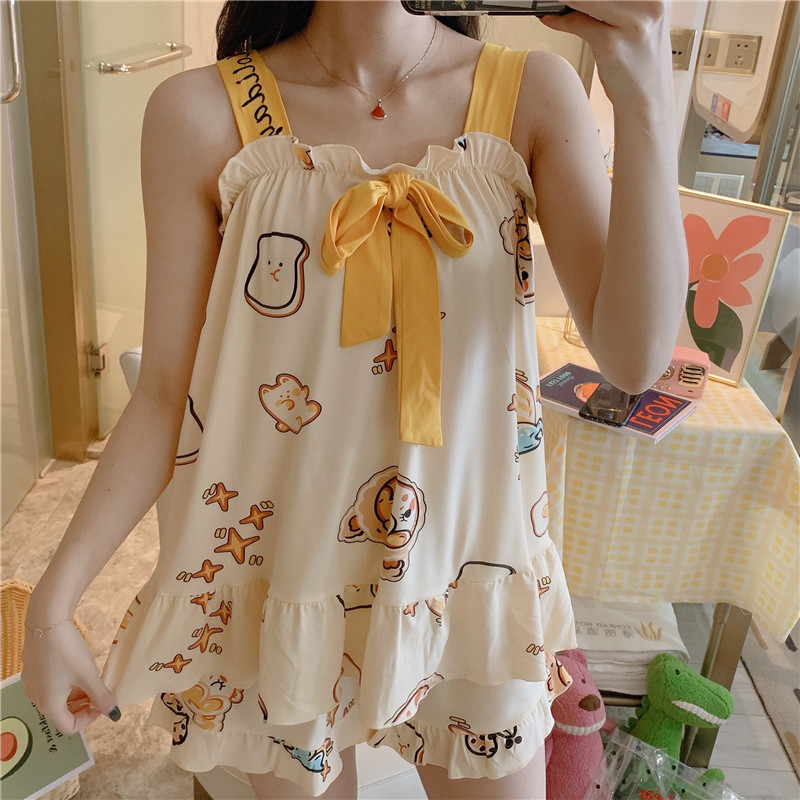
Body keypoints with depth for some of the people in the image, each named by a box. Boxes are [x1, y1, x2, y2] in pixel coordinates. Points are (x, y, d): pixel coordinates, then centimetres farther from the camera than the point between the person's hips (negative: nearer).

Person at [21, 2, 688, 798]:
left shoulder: (532, 94, -7)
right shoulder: (202, 113, -11)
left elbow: (634, 359, -15)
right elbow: (167, 390, -7)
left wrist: (644, 98, -24)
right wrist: (52, 601, -6)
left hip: (470, 574, 2)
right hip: (276, 576, -1)